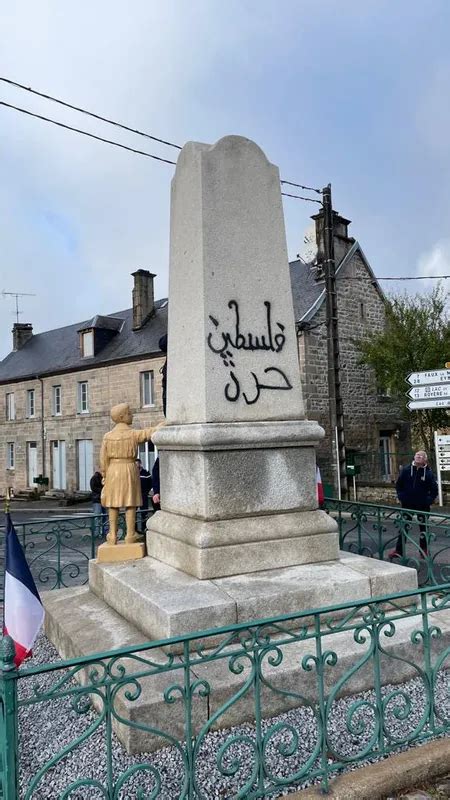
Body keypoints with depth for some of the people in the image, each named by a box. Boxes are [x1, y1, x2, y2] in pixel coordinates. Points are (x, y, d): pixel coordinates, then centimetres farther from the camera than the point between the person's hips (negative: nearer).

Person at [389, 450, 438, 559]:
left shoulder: (428, 473, -7)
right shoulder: (406, 470, -3)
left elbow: (434, 490, 0)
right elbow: (398, 484, 6)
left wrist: (429, 500, -10)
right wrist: (401, 496, -2)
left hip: (422, 505, -1)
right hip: (407, 504, 1)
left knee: (423, 527, 10)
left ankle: (424, 551, 23)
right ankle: (399, 551, 11)